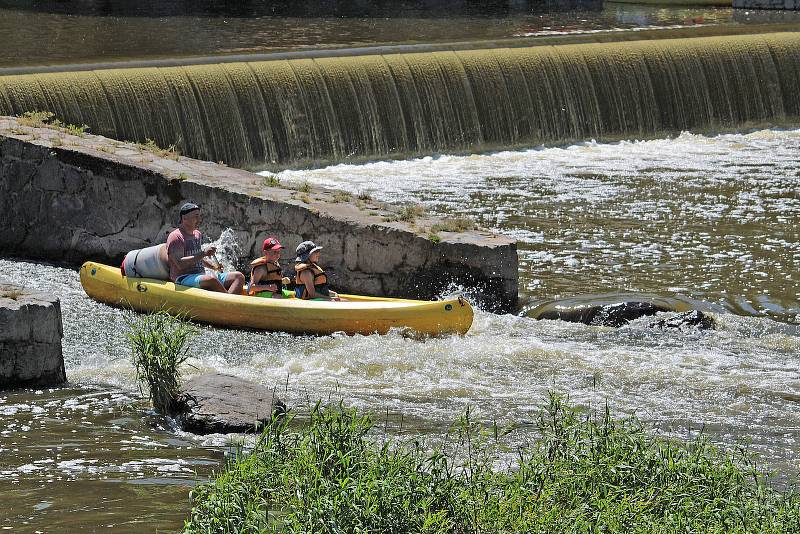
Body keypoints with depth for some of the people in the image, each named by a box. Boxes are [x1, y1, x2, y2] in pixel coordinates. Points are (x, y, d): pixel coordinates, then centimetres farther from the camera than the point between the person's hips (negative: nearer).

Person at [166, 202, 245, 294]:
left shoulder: (197, 234, 21)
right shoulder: (176, 237, -7)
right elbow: (180, 264, -20)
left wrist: (214, 267, 22)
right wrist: (203, 254, -20)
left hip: (201, 277, 9)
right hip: (184, 279, -9)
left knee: (239, 276, -9)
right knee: (211, 280, -40)